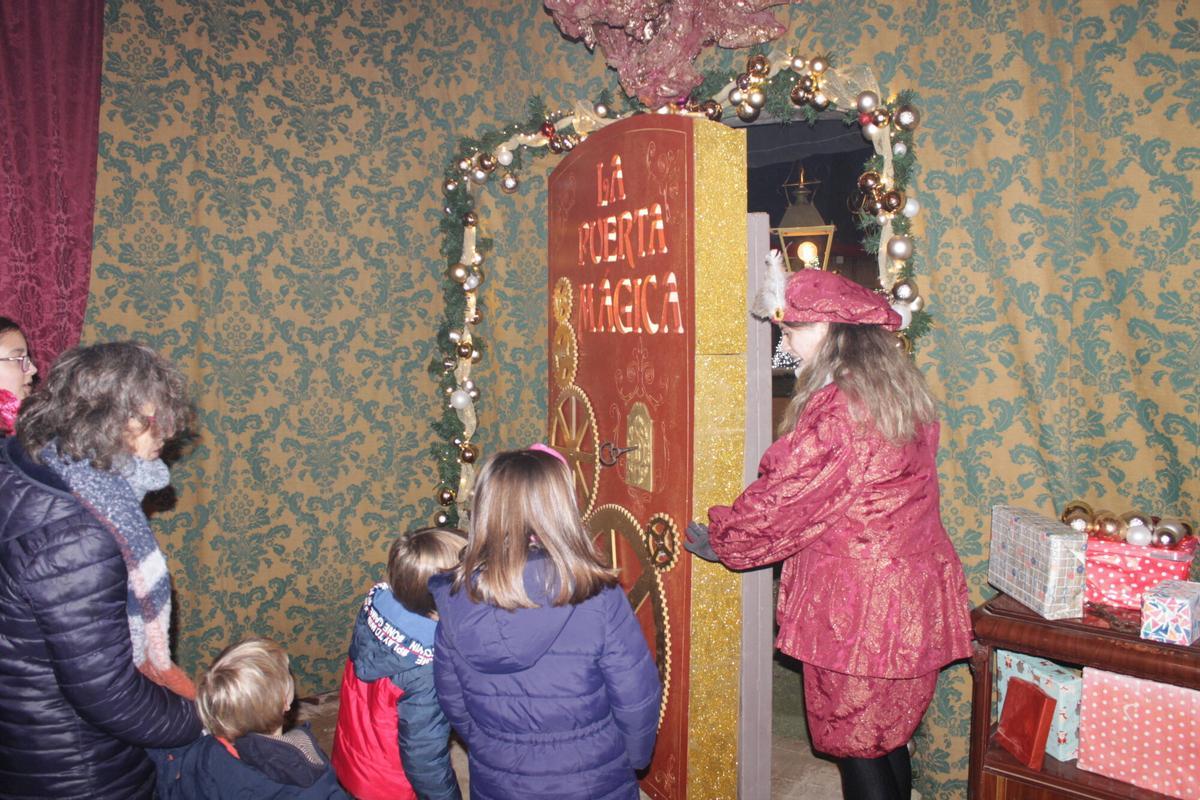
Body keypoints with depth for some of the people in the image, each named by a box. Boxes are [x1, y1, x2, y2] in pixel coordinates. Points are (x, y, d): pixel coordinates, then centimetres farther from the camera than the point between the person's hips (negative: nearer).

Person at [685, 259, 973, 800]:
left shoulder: (835, 409, -20)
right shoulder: (905, 392, 7)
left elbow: (783, 497, -14)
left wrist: (721, 540, 2)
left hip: (856, 600, -8)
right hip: (917, 588, 8)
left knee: (854, 743, 7)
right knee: (888, 735, 22)